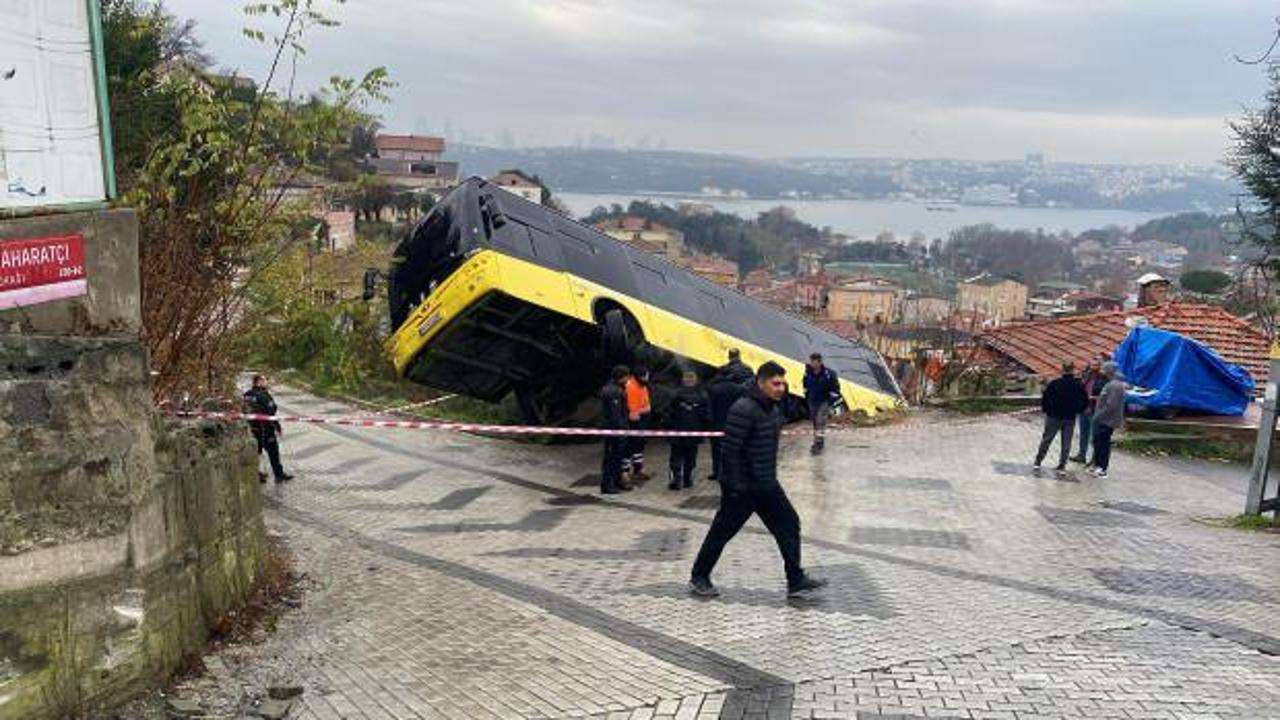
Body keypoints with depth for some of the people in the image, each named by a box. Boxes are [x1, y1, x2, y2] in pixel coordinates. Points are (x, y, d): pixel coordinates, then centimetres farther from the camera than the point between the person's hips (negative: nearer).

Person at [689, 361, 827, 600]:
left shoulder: (772, 409, 7)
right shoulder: (743, 410, -23)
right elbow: (731, 449, -24)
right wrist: (736, 486, -23)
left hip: (766, 486, 9)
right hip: (742, 488, -9)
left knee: (789, 526, 7)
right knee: (722, 531, 4)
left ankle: (797, 582, 15)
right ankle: (698, 578, 21)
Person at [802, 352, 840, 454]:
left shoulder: (829, 374, -17)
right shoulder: (808, 373, -4)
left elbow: (835, 388, -8)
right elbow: (806, 386, 13)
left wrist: (831, 400, -11)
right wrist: (806, 398, 14)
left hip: (824, 402, -5)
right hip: (812, 402, 5)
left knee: (821, 422, -15)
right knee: (815, 422, 12)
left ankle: (819, 443, -14)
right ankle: (818, 441, 25)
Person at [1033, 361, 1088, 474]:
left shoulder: (1054, 383, -10)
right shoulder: (1079, 385, -4)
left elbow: (1044, 398, -10)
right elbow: (1085, 401, 1)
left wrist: (1046, 410, 5)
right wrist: (1076, 410, 14)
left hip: (1053, 417, -1)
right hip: (1070, 418, 1)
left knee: (1046, 440, 10)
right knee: (1066, 443, 9)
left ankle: (1038, 462, 12)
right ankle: (1062, 466, 10)